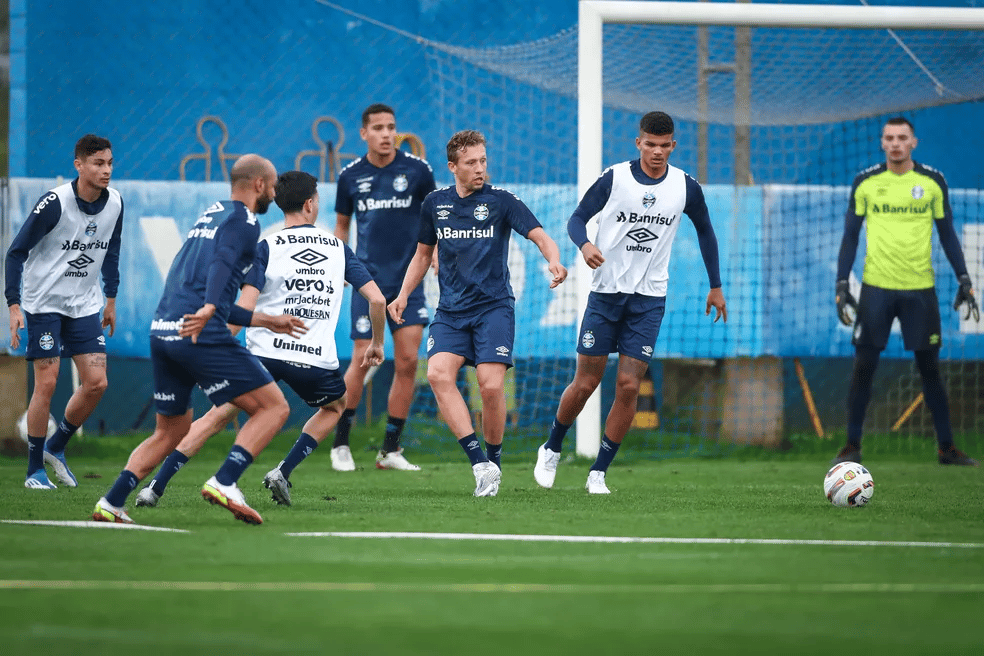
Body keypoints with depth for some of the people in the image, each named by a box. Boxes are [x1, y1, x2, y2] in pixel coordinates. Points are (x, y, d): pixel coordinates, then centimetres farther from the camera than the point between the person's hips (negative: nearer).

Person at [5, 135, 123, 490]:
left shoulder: (114, 203, -2)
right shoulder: (55, 203, -19)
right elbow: (16, 251, -14)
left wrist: (111, 299, 17)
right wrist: (14, 305, -19)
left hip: (85, 306, 5)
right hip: (44, 303, -5)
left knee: (96, 383, -4)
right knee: (46, 383, -7)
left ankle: (56, 447, 18)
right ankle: (35, 469, 4)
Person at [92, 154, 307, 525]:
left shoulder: (211, 215, 29)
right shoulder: (243, 222, 2)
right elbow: (222, 263, -20)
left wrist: (267, 322, 40)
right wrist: (207, 310, -36)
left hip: (162, 331, 9)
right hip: (199, 337, -9)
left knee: (171, 430, 21)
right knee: (274, 407, -2)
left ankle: (111, 503, 8)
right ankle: (224, 482, -18)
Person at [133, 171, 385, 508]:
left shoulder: (267, 247, 3)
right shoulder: (339, 247, 11)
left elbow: (244, 307, -10)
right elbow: (377, 299, 8)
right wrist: (377, 343, 24)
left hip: (266, 351, -1)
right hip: (316, 361, 1)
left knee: (215, 417, 8)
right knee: (335, 406, 31)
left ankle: (155, 487, -2)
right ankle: (283, 472, 15)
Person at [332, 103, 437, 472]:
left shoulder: (417, 170, -1)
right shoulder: (350, 176, 2)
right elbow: (342, 224, 15)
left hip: (409, 279, 1)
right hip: (369, 279, -1)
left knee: (407, 361, -5)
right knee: (363, 359, -4)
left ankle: (390, 450, 4)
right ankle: (340, 443, 13)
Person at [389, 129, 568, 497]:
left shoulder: (500, 201, -1)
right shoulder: (435, 204, 10)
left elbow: (540, 236, -8)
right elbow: (423, 253, 23)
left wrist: (553, 260, -29)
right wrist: (403, 295, 13)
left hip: (494, 307, -3)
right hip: (451, 310, 3)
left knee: (491, 384, -17)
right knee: (438, 373, -21)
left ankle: (494, 460, 6)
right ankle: (480, 464, -23)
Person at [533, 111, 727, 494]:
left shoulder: (685, 188, 1)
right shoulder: (614, 179, -5)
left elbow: (705, 231, 18)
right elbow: (577, 218, 1)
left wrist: (715, 286, 20)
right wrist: (584, 244, -22)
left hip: (649, 299, 1)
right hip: (606, 291, -1)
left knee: (628, 386, -8)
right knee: (585, 383, 0)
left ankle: (599, 472, 1)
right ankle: (551, 450, 25)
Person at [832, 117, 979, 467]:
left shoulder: (933, 182, 2)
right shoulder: (865, 182, 1)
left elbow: (947, 234, 9)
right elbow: (850, 236, 5)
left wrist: (964, 281, 3)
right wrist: (842, 286, -2)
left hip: (920, 289, 0)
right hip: (876, 287, 0)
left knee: (929, 368, 5)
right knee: (863, 366, -2)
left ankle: (947, 447, 12)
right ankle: (852, 446, 7)